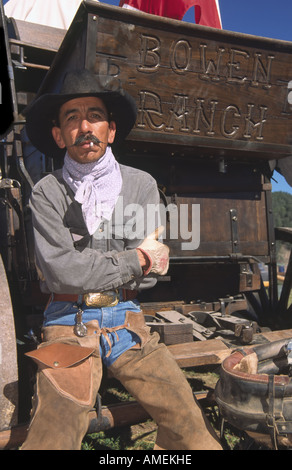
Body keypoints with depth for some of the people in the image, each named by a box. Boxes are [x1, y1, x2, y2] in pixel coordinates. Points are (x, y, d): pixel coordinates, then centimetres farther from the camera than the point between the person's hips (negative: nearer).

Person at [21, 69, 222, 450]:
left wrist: (86, 264, -7)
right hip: (68, 323, -1)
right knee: (52, 437, -14)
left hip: (125, 319, 2)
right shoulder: (47, 193, 0)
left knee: (191, 426, -3)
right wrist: (135, 259, -6)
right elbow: (61, 270, -12)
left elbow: (150, 272, -1)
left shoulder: (142, 185, 5)